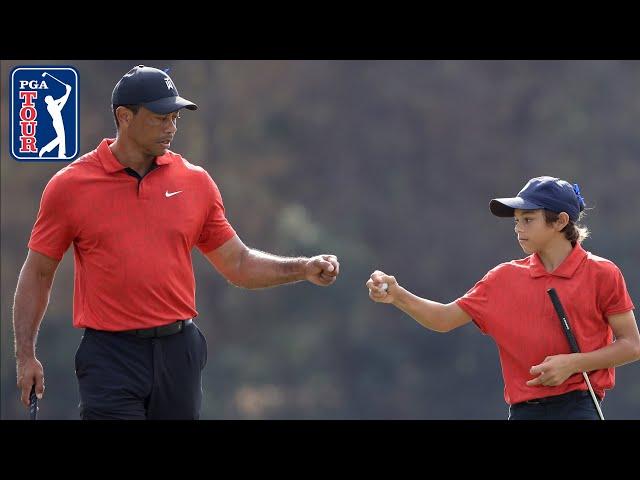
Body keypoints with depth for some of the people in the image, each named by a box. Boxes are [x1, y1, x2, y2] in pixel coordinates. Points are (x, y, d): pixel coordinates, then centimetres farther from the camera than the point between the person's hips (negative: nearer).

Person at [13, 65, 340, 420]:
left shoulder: (195, 181, 8)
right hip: (110, 357, -3)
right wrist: (25, 355, -2)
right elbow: (37, 273, 4)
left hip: (179, 351, 3)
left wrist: (304, 269, 1)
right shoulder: (69, 186, -1)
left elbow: (238, 264, 15)